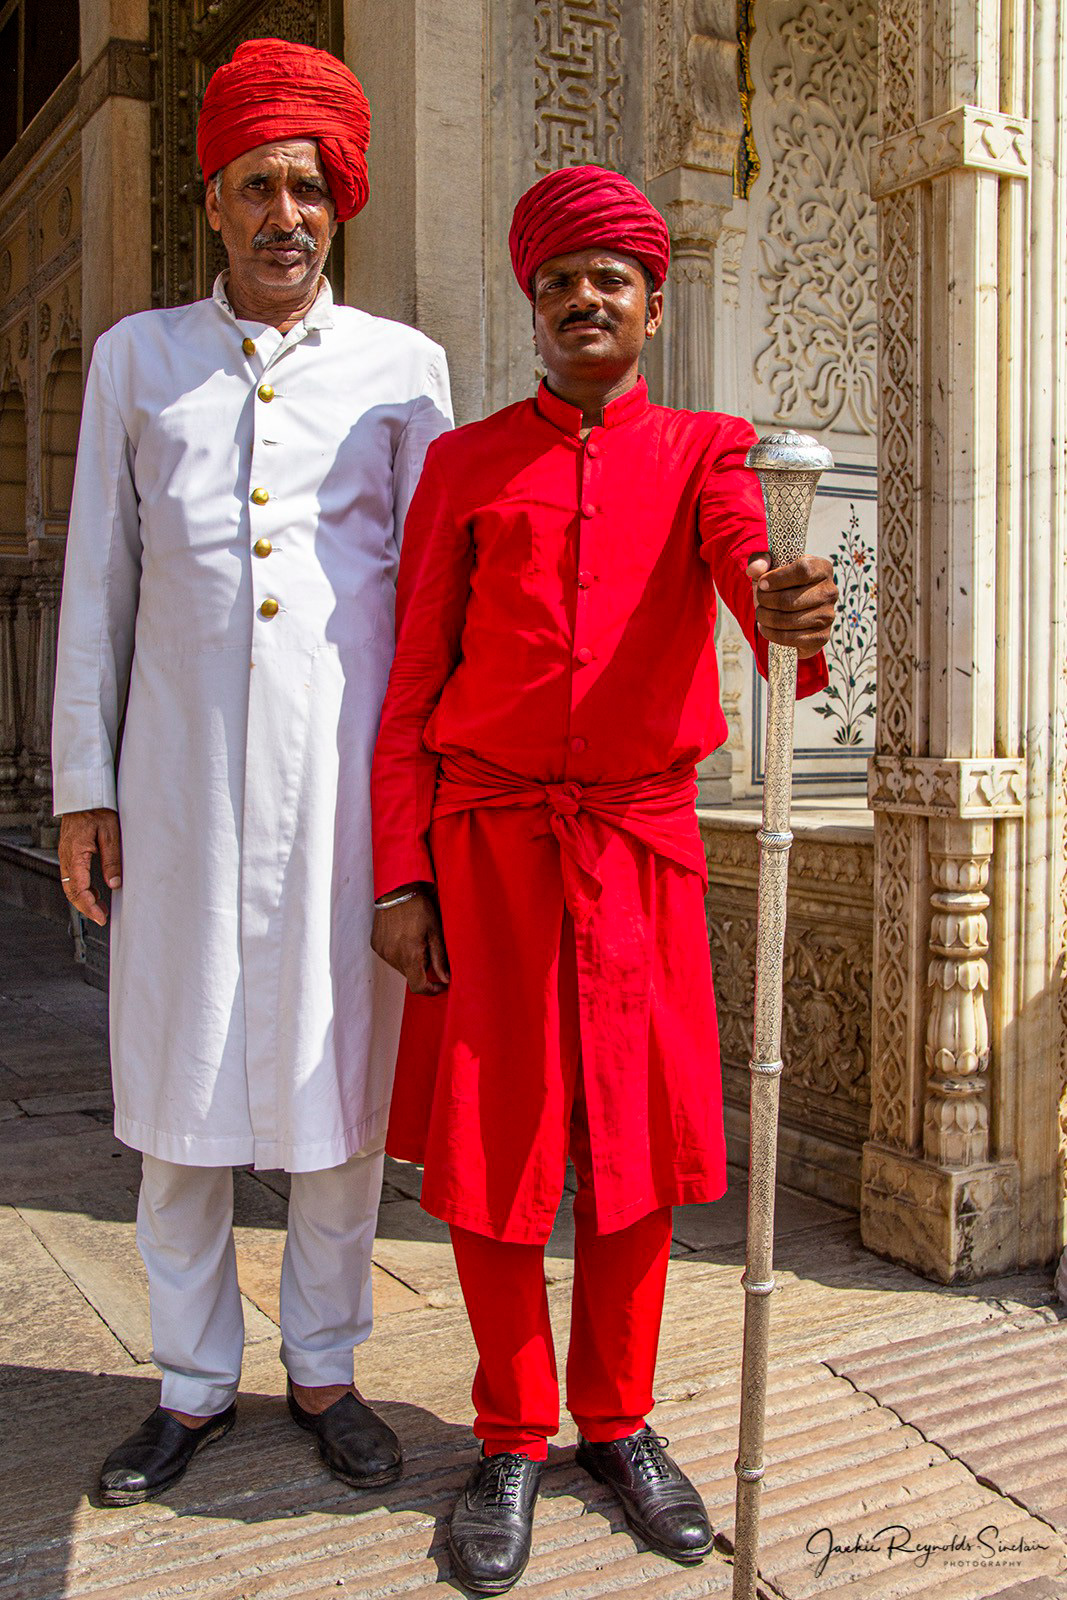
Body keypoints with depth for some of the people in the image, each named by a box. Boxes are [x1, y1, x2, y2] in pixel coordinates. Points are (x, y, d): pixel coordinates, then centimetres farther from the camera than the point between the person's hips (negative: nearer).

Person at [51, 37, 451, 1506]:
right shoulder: (137, 356, 13)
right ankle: (193, 1382, 21)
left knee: (338, 1058, 4)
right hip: (183, 761, 1)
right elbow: (97, 583, 11)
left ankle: (323, 1369, 22)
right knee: (179, 1069, 4)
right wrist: (84, 781, 5)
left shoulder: (402, 366, 10)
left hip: (347, 763, -1)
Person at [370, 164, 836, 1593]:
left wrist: (790, 613, -41)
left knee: (638, 1146, 8)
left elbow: (748, 557, -16)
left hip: (641, 844, 1)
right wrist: (399, 877, -4)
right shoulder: (464, 465, 7)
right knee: (489, 1150, 3)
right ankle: (513, 1440, 23)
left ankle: (617, 1421, 28)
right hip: (486, 845, 0)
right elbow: (412, 688, 3)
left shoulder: (704, 451, 8)